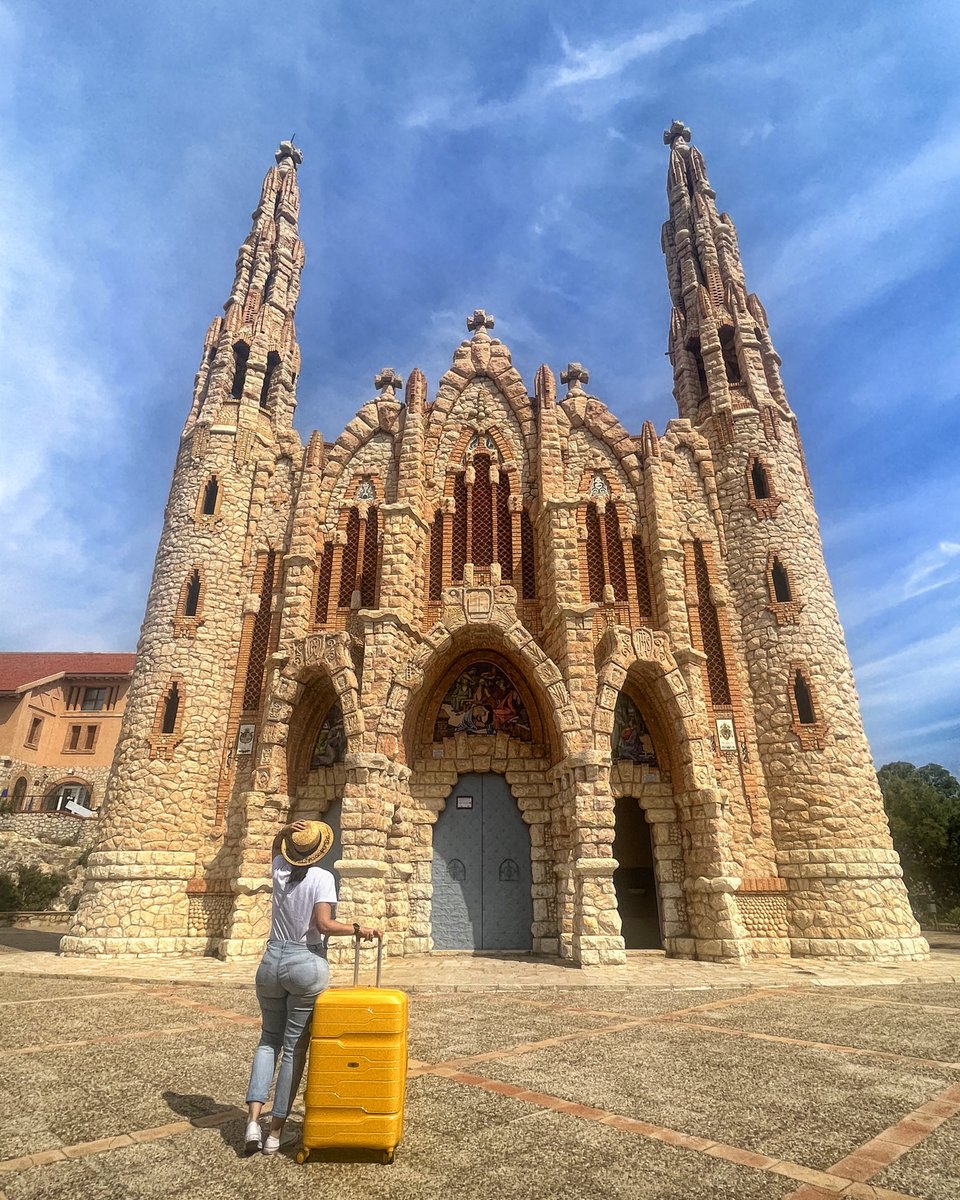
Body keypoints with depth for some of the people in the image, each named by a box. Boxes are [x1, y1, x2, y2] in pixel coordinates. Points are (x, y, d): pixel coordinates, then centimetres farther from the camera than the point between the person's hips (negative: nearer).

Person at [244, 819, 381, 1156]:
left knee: (269, 1039, 21)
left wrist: (290, 832, 3)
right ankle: (275, 1133, 17)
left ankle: (253, 1120, 11)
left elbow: (277, 847, 22)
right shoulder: (322, 878, -13)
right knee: (294, 1049, 9)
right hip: (307, 965, -4)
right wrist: (359, 930, -12)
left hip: (272, 961, 4)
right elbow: (324, 924, -22)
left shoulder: (280, 869, 0)